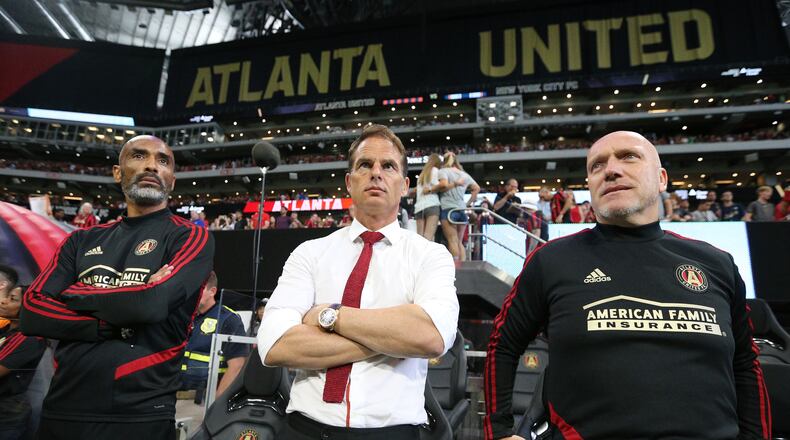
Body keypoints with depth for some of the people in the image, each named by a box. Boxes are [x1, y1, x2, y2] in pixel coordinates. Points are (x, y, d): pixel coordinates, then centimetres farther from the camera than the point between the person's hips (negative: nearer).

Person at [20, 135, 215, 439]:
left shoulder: (191, 238, -6)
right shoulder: (83, 241, 10)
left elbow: (154, 303, -20)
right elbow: (32, 313, 1)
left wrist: (74, 295, -4)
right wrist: (113, 323, -14)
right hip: (62, 407, 5)